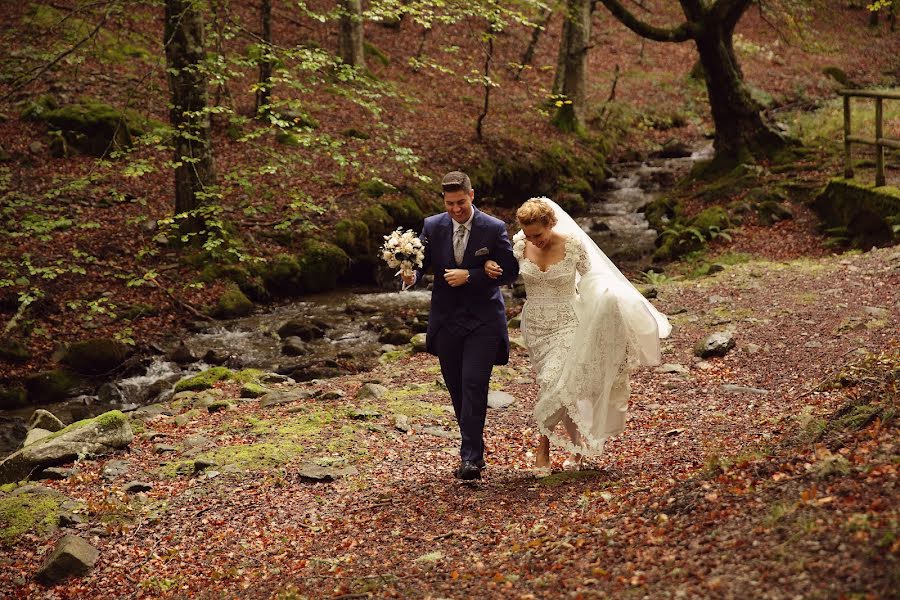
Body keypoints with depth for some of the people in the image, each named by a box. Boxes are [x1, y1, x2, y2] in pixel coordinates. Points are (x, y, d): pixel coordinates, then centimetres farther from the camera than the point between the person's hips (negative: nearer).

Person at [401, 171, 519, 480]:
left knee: (473, 385, -14)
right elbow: (421, 261, 0)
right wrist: (411, 275, -24)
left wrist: (469, 276, -19)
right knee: (456, 389, 11)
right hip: (446, 319, 4)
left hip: (483, 319, -4)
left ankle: (470, 458, -13)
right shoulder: (433, 226, 1)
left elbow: (510, 271, -8)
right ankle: (475, 446, 27)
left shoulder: (494, 229, -7)